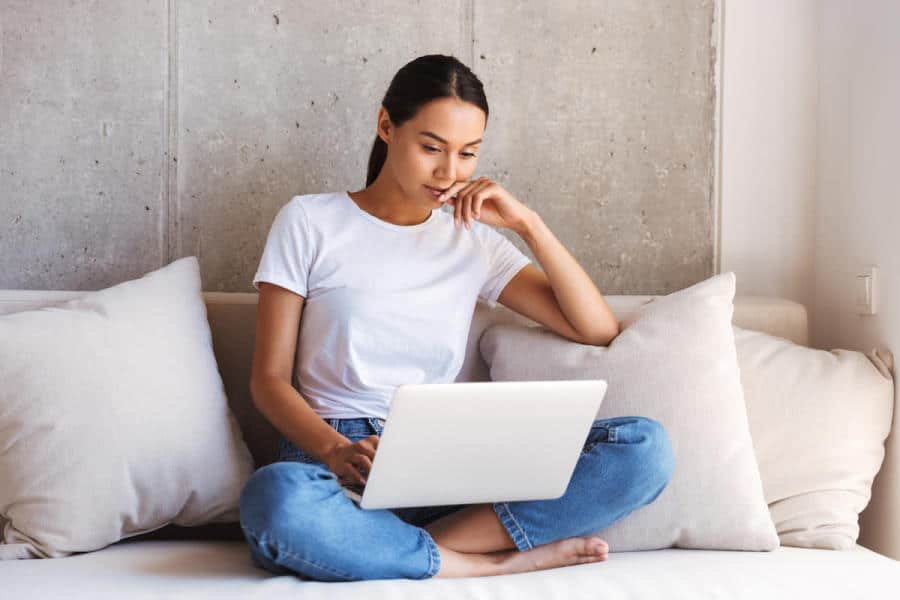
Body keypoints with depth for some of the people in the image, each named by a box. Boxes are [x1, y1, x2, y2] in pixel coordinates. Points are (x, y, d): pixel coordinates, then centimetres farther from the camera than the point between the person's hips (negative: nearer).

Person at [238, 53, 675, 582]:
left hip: (445, 460, 3)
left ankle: (423, 545, -23)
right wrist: (336, 450, -18)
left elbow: (599, 330, 10)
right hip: (336, 457, -3)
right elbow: (270, 379, 2)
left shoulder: (474, 240, 16)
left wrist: (529, 224, 0)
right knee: (275, 498, -41)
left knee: (646, 446, -19)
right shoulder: (310, 222, 7)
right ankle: (496, 561, -23)